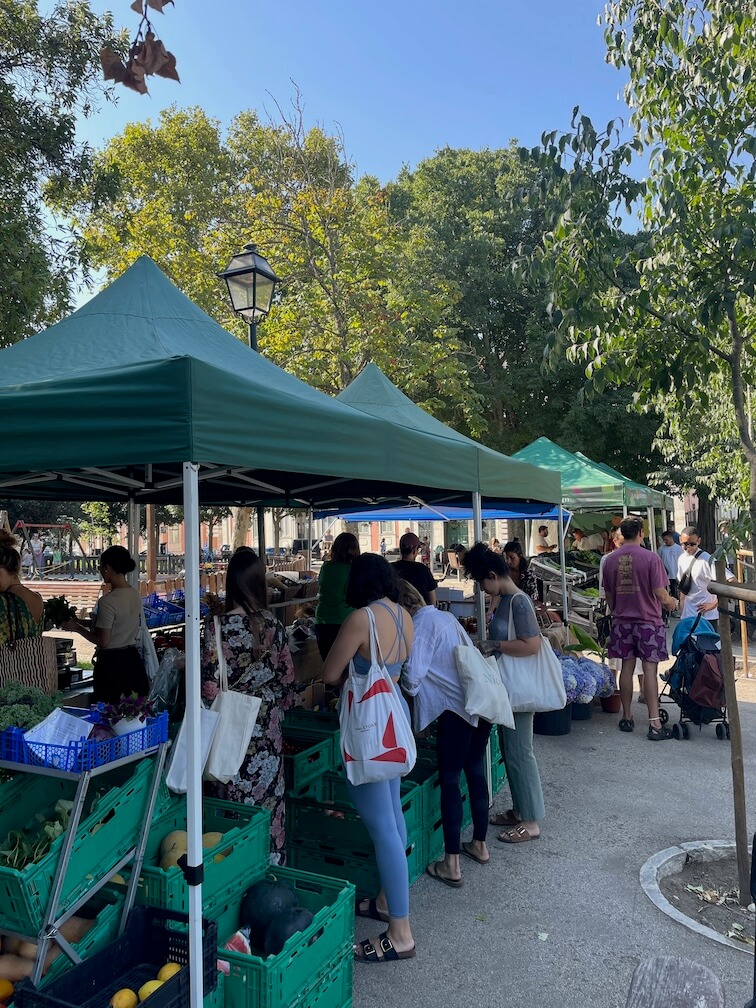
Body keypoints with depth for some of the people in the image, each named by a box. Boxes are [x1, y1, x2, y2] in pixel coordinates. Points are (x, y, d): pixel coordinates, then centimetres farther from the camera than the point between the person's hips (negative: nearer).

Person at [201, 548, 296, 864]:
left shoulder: (218, 626, -15)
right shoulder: (273, 625, -4)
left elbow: (210, 687, -14)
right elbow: (287, 678, 3)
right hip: (268, 730, 4)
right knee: (268, 803, 16)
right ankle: (271, 860, 28)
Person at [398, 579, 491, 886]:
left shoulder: (421, 624, -10)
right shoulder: (446, 617, 13)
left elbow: (413, 675, -17)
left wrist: (409, 689, 7)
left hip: (457, 707, -8)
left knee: (449, 780, 2)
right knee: (476, 771, 20)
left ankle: (451, 865, 8)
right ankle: (479, 844, 34)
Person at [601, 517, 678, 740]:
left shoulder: (610, 560, 1)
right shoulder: (651, 557, -13)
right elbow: (659, 593, -13)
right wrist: (671, 602, 9)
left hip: (622, 620, 4)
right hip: (648, 620, -4)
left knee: (627, 667, 11)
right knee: (649, 669, -1)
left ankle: (627, 718, 19)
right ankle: (654, 724, -1)